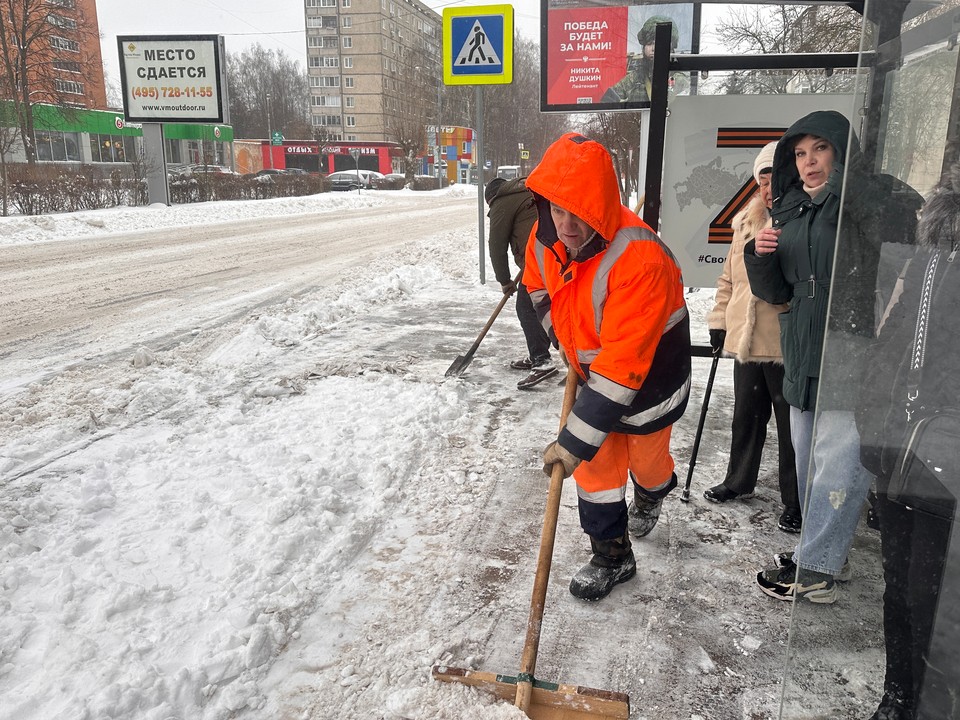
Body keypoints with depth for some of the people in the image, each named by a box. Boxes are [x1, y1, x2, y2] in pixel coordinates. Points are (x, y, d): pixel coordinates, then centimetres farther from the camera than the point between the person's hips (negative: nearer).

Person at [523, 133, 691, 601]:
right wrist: (566, 343, 8)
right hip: (594, 370, 5)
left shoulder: (640, 260, -39)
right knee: (596, 463, 6)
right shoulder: (545, 238, -16)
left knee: (645, 457, 18)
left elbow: (623, 366, -40)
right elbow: (539, 288, 9)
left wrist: (574, 440, -39)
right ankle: (611, 557, 24)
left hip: (650, 378, -5)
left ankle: (651, 494, 55)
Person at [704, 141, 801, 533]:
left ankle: (795, 501, 22)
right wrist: (720, 321, 14)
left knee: (792, 428, 6)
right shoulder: (747, 224, 10)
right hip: (746, 342, 6)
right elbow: (729, 278, 16)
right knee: (746, 417, 20)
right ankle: (739, 479, 39)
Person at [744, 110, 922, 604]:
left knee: (837, 464, -5)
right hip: (803, 359, 8)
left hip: (853, 358, -8)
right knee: (808, 463, 15)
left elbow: (908, 220, -26)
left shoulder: (872, 199, -6)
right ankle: (825, 553, 30)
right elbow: (775, 292, 13)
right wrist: (760, 256, -2)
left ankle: (814, 570, 7)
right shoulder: (791, 212, 14)